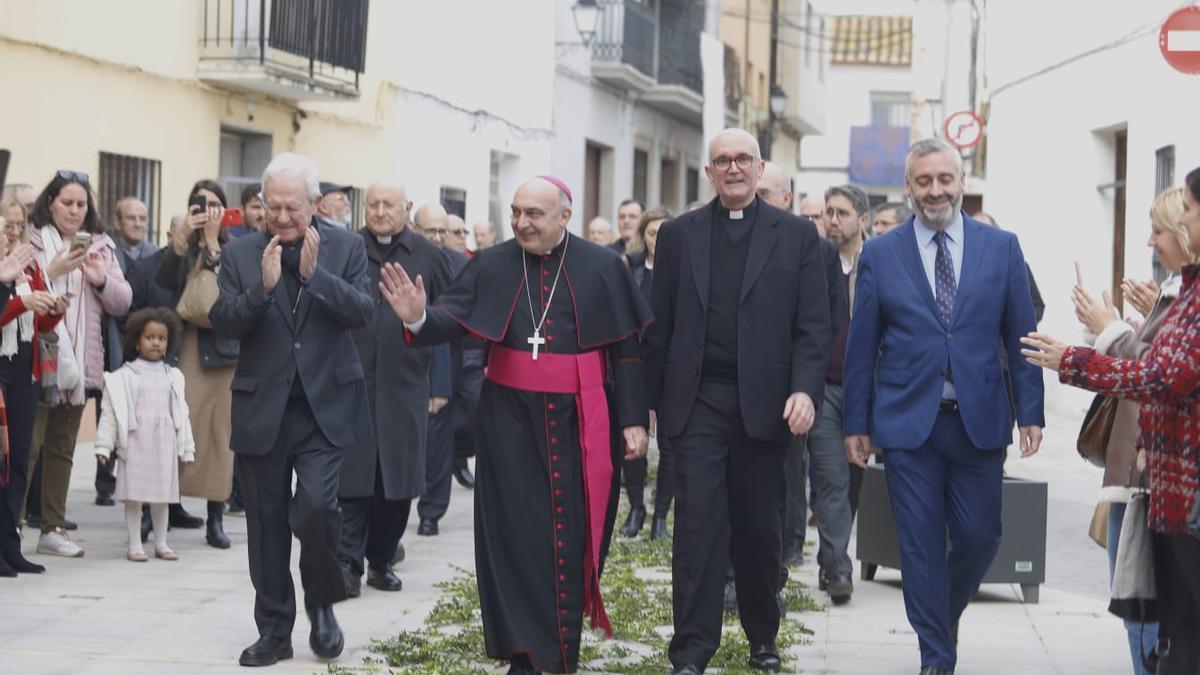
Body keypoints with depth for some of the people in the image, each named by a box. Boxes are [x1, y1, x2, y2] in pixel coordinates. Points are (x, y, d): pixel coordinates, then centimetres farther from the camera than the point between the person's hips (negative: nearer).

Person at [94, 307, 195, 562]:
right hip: (135, 442, -3)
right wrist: (103, 445, -9)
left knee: (162, 495, 9)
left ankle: (161, 543, 19)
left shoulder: (173, 377, 11)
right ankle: (135, 545, 6)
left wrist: (187, 448, 11)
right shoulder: (124, 377, -1)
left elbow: (181, 414, 13)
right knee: (134, 495, -1)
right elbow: (109, 413, -3)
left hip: (164, 442, 3)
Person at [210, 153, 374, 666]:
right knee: (267, 523, 7)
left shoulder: (346, 247, 2)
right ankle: (274, 631, 19)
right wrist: (263, 286, -21)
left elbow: (363, 312, -9)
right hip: (262, 409, 2)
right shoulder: (241, 254, 3)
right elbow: (222, 322, -5)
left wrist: (314, 273, -20)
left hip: (324, 407, -2)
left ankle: (321, 603, 9)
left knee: (316, 505, -17)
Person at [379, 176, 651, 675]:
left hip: (579, 419, -1)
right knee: (514, 532, 2)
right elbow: (455, 318, -9)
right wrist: (419, 318, -31)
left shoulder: (603, 268, -2)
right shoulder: (491, 265, 1)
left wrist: (633, 420, -4)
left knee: (573, 534, 4)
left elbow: (627, 349, -1)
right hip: (510, 417, 1)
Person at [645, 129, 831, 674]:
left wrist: (804, 390, -13)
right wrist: (648, 401, 3)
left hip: (764, 404, 0)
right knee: (698, 526, -4)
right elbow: (659, 325, 7)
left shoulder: (796, 236, 5)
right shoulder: (678, 234, 8)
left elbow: (813, 326, 1)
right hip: (696, 402, 0)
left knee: (760, 528, 9)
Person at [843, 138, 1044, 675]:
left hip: (980, 423, 1)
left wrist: (1030, 412, 0)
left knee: (979, 538, 4)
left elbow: (1020, 337, 5)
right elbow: (861, 346, 5)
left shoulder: (1001, 248, 5)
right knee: (921, 545, 1)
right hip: (907, 423, -1)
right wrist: (855, 422, 3)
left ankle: (944, 615, 32)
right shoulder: (880, 255, 3)